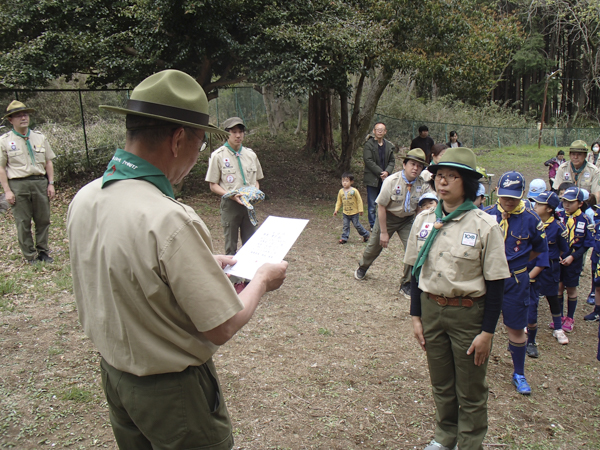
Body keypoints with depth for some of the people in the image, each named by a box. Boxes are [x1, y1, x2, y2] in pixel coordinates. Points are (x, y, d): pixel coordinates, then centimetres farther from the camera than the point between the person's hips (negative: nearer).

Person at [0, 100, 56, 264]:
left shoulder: (40, 137, 11)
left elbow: (48, 162, 13)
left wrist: (51, 183, 6)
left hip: (40, 182, 3)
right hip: (18, 185, -3)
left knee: (43, 219, 8)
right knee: (23, 223, 3)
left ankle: (43, 251, 23)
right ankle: (30, 255, 14)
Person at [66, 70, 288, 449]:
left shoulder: (84, 199, -7)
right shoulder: (169, 221, -33)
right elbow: (222, 328, -25)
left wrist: (202, 262, 11)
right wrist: (262, 280, -8)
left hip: (113, 371, 7)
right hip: (172, 390, -7)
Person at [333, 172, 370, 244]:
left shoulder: (354, 191, -13)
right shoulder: (341, 191, -1)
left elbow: (359, 200, -7)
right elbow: (339, 201, 10)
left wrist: (360, 210, -8)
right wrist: (336, 210, 4)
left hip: (354, 212, -4)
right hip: (345, 213, 4)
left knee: (357, 225, 5)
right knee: (345, 226, 3)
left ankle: (365, 234, 23)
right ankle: (344, 238, 10)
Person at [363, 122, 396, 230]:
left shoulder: (389, 146, 9)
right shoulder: (368, 144, -6)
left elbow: (392, 161, 10)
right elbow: (368, 161, -13)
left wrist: (387, 172, -10)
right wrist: (380, 173, -15)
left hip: (385, 178, 4)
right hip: (372, 179, -4)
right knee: (372, 205, 1)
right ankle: (373, 225, 13)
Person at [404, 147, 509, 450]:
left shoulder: (485, 225, -13)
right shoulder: (424, 220, -1)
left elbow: (495, 284, -10)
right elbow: (416, 271, 6)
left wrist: (487, 332, -11)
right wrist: (416, 316, 5)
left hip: (469, 314, -4)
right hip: (431, 309, 4)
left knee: (470, 391, 11)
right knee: (441, 383, 20)